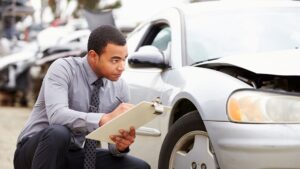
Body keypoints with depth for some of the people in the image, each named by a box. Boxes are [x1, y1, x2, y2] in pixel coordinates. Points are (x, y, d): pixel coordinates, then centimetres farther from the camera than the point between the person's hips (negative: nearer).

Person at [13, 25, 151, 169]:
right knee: (58, 133, -38)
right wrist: (106, 119, -43)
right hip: (34, 150, -5)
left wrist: (121, 145, -24)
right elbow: (57, 115, -33)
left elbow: (117, 135, 1)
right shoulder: (63, 68, -16)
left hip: (74, 156, 5)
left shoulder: (120, 88, -2)